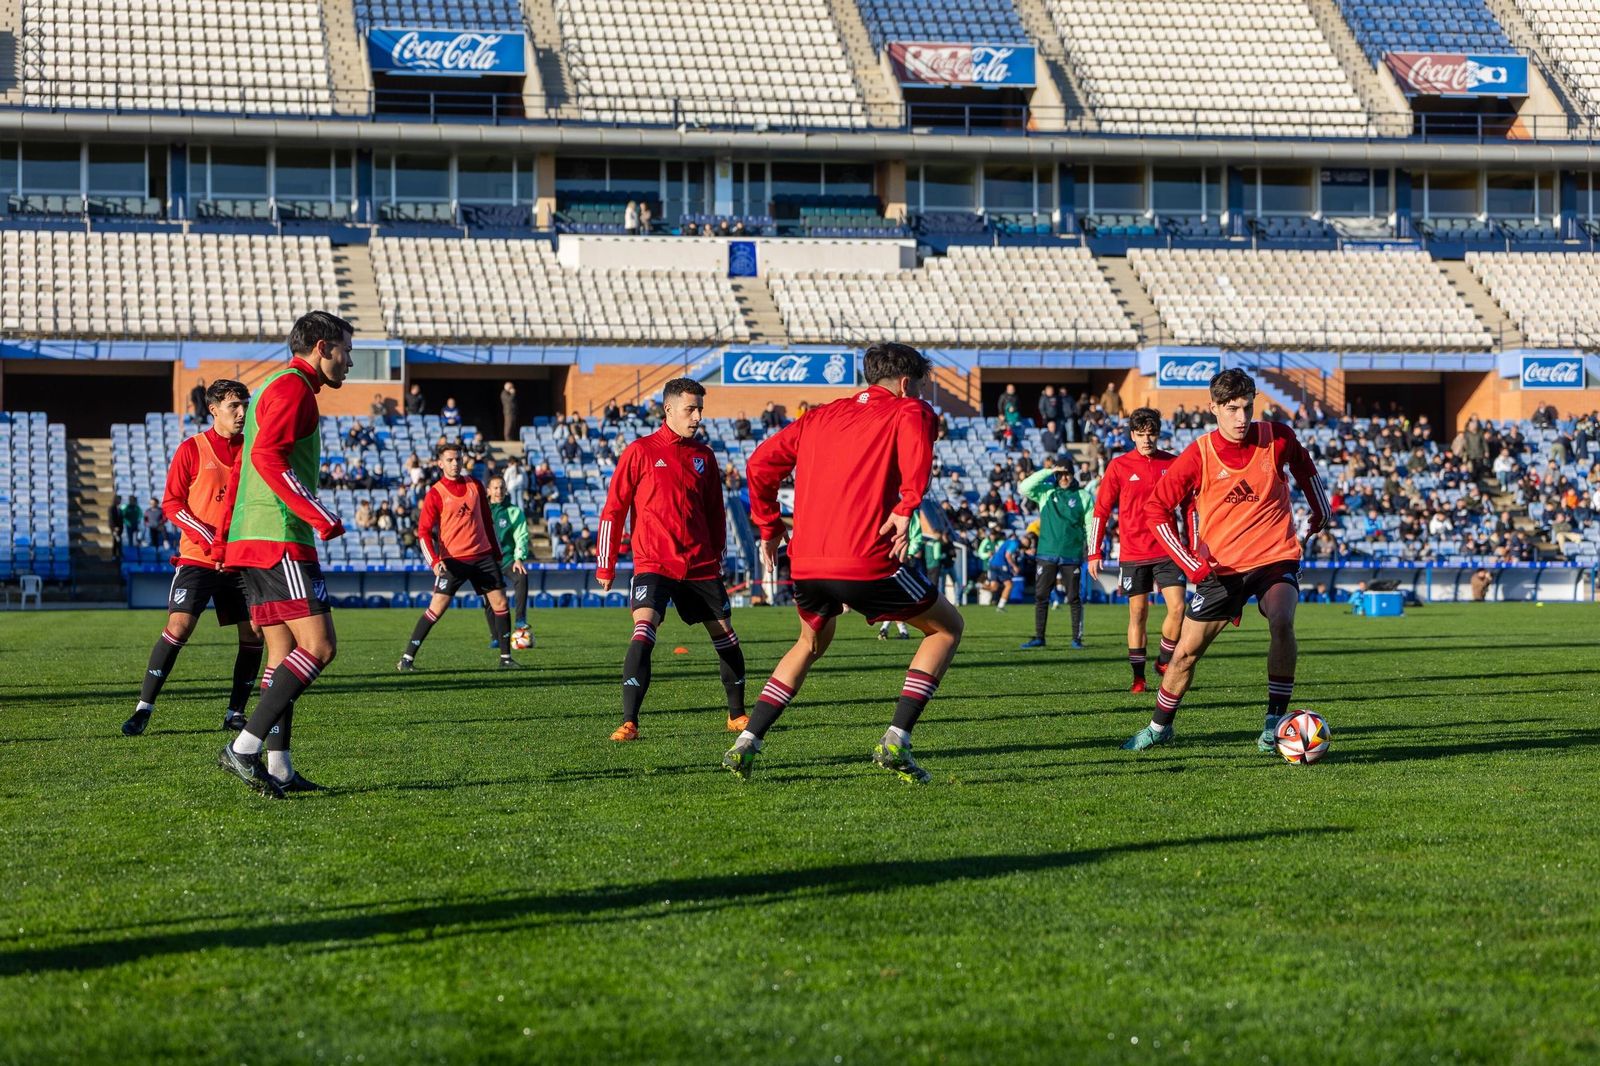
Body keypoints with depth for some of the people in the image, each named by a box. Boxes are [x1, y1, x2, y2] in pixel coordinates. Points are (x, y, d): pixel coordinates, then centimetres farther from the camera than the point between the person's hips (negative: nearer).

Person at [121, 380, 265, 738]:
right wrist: (209, 539, -15)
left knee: (254, 633, -1)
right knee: (179, 625, -15)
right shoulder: (192, 449, -2)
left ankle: (235, 713, 12)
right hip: (197, 558, -4)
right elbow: (171, 504, -4)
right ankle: (143, 709, -9)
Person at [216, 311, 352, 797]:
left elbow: (242, 465, 27)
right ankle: (245, 747, -17)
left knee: (284, 653, 9)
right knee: (319, 645, -13)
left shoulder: (276, 388, 24)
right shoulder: (294, 387, -8)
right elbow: (267, 455, -21)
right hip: (281, 539, -11)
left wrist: (227, 532, 25)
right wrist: (318, 515, -21)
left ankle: (279, 768, 6)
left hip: (253, 539, 11)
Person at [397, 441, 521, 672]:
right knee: (437, 608, -12)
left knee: (500, 603, 1)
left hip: (483, 556, 5)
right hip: (453, 560, -5)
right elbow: (423, 531, -8)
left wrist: (496, 552, 19)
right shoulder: (435, 493, -5)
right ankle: (407, 658, -7)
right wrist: (434, 561, -21)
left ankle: (506, 658, 12)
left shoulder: (474, 485, 9)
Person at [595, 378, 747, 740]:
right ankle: (629, 722, -24)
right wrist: (605, 565, -1)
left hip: (701, 566, 5)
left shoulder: (704, 455, 9)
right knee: (643, 633, -23)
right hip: (652, 562, -5)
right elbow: (613, 509, -1)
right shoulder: (640, 451, -3)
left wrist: (718, 556, 18)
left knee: (725, 637, 9)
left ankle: (737, 714, 27)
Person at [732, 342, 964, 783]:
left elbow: (760, 464, 19)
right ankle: (896, 741, 2)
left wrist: (769, 526, 26)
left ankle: (746, 743, 21)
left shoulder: (822, 416, 22)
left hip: (806, 562, 6)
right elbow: (917, 453, -18)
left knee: (812, 643, 33)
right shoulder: (908, 411, 7)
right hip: (867, 559, -6)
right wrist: (906, 509, -19)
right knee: (947, 627, 15)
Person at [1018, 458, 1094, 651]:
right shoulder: (1046, 492, 7)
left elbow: (1090, 526, 4)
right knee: (1041, 596, 3)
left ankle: (1077, 638, 7)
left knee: (1074, 598, 1)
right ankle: (1039, 637, 9)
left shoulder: (1084, 496, 3)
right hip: (1047, 554, 2)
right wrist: (1048, 472, -11)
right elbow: (1024, 488, -8)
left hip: (1072, 555, -2)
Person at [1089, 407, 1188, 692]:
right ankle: (1138, 677, 11)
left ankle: (1164, 662, 13)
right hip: (1133, 554, -1)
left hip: (1167, 551, 1)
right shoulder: (1119, 466, -2)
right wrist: (1094, 553, -3)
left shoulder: (1173, 464, 4)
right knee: (1138, 613, 3)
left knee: (1177, 607, -9)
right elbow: (1101, 510, 1)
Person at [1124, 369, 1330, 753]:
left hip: (1276, 557, -1)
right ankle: (1160, 727, 29)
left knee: (1281, 621, -31)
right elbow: (1155, 508, -6)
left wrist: (1321, 510, 24)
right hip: (1221, 567, 1)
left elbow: (1304, 466, 18)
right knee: (1185, 652, 4)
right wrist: (1191, 564, -12)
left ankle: (1275, 721, -22)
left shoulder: (1277, 438, -6)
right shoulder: (1198, 457, -11)